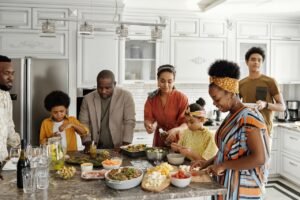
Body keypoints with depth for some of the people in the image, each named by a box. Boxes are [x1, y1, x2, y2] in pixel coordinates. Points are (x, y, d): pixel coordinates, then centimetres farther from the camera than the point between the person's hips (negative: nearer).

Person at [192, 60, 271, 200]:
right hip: (226, 185, 8)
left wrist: (223, 165, -20)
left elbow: (259, 158, -25)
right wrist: (207, 163, 5)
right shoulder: (231, 116, 6)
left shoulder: (248, 117, -19)